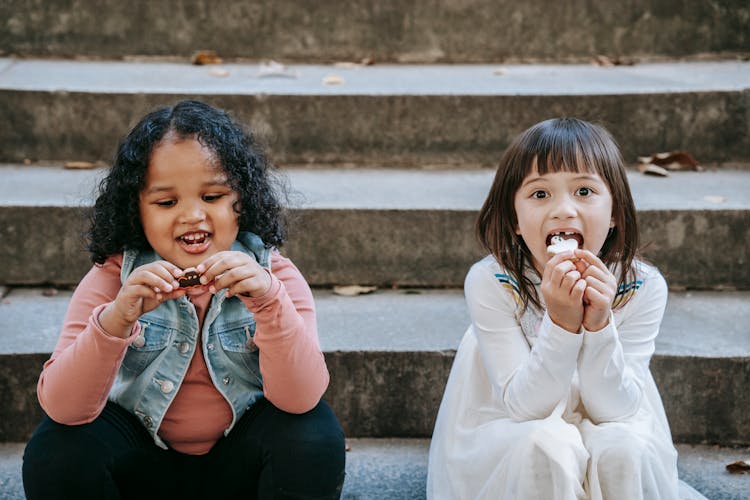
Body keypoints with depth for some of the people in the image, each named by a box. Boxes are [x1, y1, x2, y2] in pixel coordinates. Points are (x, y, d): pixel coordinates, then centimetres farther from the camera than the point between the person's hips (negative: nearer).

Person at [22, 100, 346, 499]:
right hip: (142, 461, 1)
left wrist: (270, 302, -41)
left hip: (241, 464, 0)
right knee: (56, 450, -26)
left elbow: (300, 399, -24)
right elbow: (61, 406, -22)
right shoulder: (113, 278, -12)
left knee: (315, 434, -28)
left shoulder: (272, 274, -12)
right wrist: (115, 320, -39)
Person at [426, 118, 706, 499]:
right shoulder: (490, 282, -21)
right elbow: (523, 406, -22)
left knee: (623, 449, -31)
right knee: (544, 446, -33)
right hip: (506, 443, -1)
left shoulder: (641, 286, -17)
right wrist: (561, 324, -37)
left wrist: (599, 325, -34)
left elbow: (614, 409, -17)